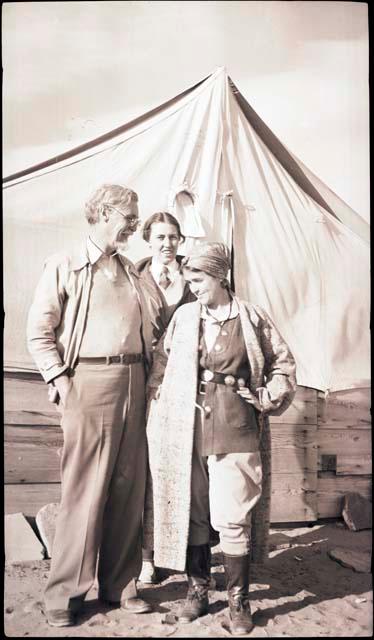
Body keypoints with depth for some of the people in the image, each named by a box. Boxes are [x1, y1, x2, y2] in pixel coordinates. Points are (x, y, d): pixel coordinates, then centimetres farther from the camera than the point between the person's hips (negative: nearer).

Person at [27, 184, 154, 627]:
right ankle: (65, 594, 16)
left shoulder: (131, 271, 17)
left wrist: (146, 373, 10)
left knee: (129, 488, 9)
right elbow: (38, 332, -2)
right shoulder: (64, 266, 1)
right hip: (90, 380, -5)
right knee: (84, 490, 0)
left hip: (133, 382, 6)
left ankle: (119, 584, 24)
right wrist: (61, 380, -10)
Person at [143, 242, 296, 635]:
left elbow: (283, 363, 12)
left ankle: (238, 601, 17)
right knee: (191, 511, 11)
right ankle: (197, 589, 29)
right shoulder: (183, 317, 8)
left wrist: (270, 398, 0)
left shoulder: (251, 318, 1)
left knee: (232, 516, -2)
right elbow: (160, 364, 12)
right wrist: (158, 409, 5)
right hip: (188, 429, 3)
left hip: (236, 430, -3)